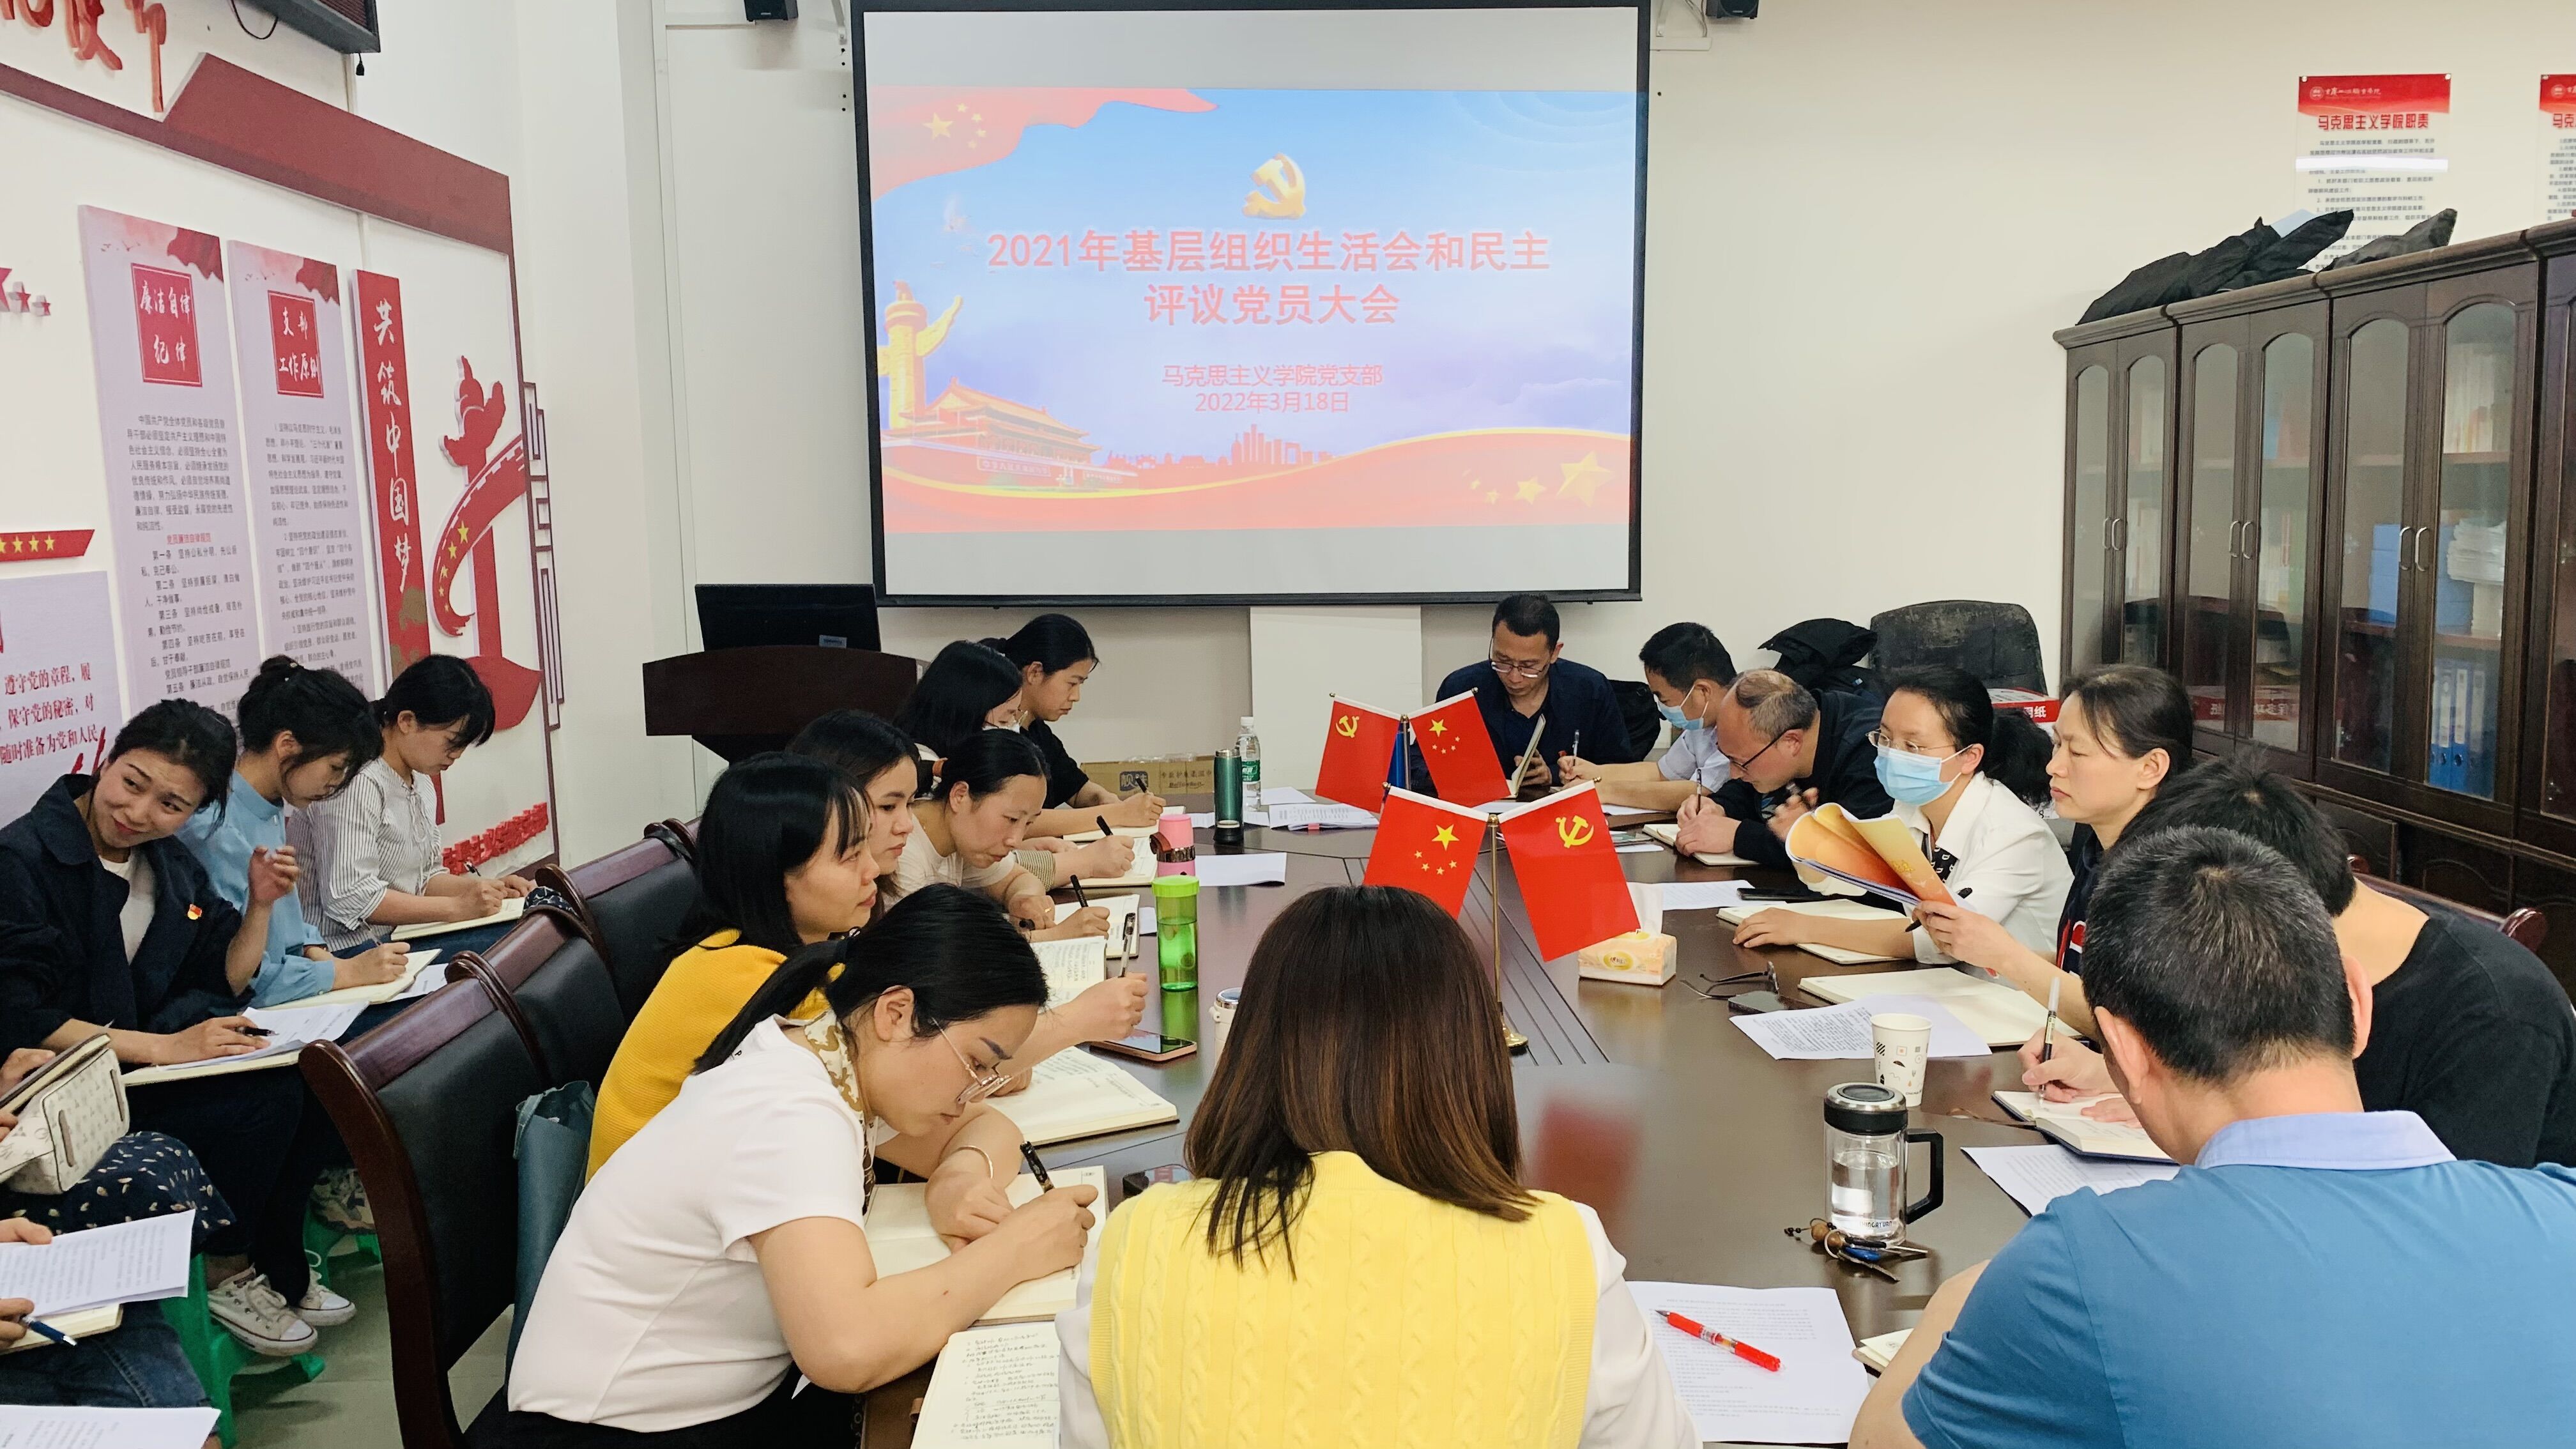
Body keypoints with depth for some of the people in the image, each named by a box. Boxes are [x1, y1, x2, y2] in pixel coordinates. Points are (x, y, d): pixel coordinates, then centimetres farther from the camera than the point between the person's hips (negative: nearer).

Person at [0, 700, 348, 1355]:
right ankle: (227, 1272, -2)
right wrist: (164, 1047, -27)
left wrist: (261, 905, -3)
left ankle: (275, 1270, 2)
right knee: (266, 1097, -24)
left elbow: (223, 984, 13)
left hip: (146, 1054, 8)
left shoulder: (170, 863, 8)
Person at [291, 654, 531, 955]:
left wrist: (483, 888, 0)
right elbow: (349, 898, -25)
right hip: (347, 949, -10)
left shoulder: (417, 779, 14)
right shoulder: (357, 783, -18)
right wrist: (456, 907, -22)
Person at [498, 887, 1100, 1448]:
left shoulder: (836, 1056, -3)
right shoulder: (790, 1117, -27)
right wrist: (1011, 1251, -27)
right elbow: (849, 1348, -40)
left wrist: (964, 1178, -12)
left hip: (742, 1401, 8)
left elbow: (986, 1127, 11)